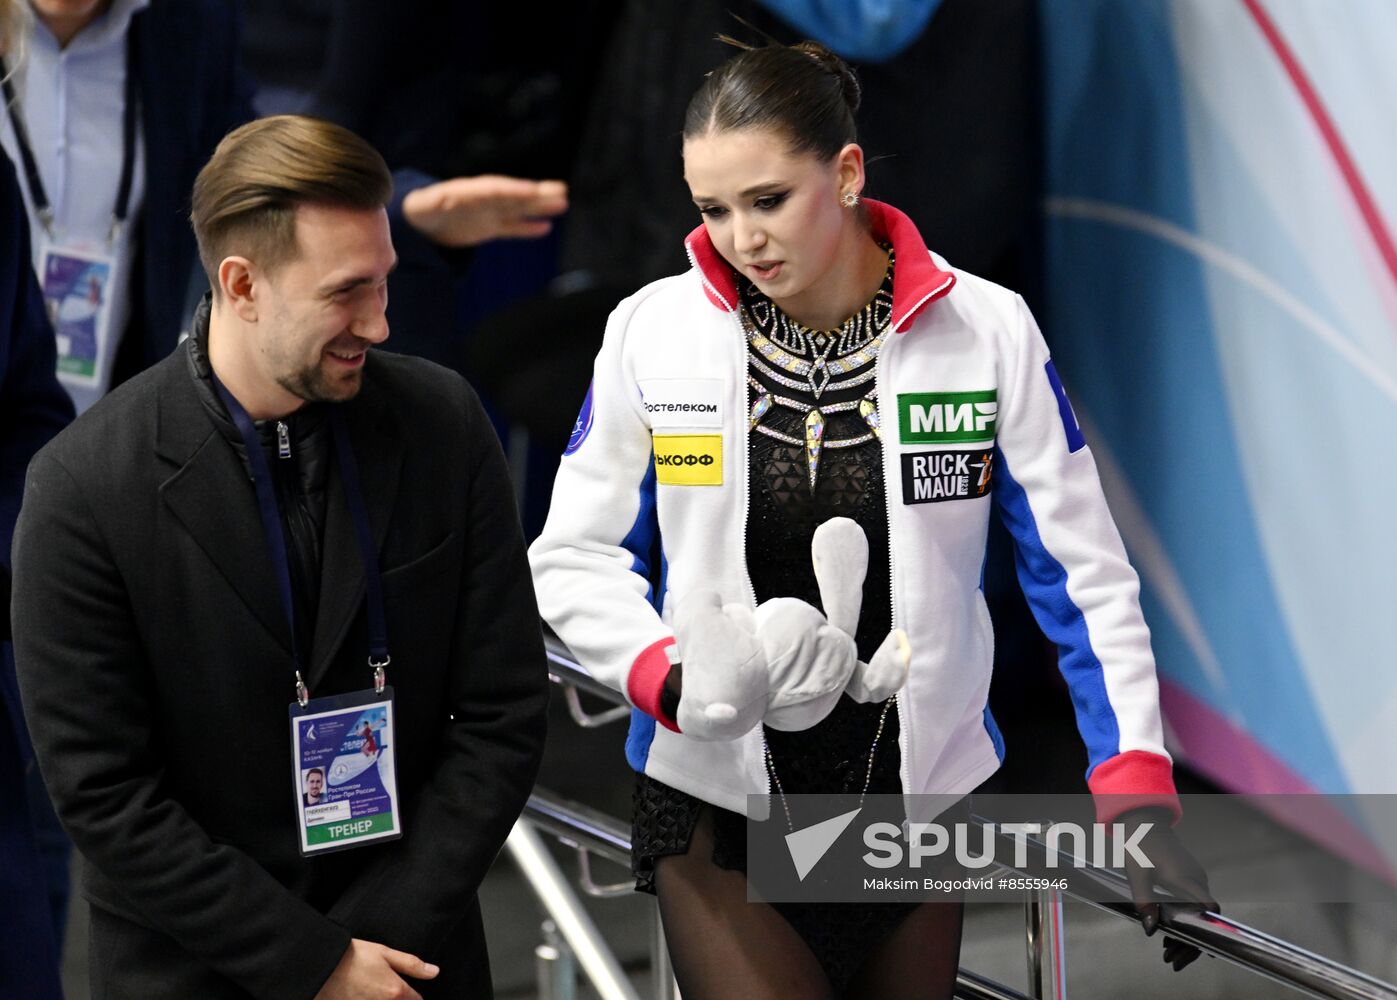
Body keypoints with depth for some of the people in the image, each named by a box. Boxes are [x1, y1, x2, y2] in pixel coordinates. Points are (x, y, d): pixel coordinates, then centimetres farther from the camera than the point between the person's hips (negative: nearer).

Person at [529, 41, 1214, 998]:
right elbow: (574, 558, 3)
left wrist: (1139, 796, -11)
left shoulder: (986, 331, -6)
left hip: (921, 793, 1)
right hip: (716, 802, -1)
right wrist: (666, 678, -17)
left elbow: (1082, 572, -3)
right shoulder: (652, 330, -4)